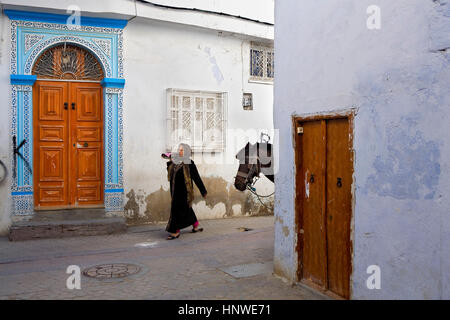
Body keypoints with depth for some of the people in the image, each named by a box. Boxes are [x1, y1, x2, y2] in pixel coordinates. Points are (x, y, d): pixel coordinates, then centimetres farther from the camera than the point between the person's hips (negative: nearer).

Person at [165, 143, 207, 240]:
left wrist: (203, 191, -7)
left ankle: (176, 232, 1)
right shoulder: (175, 161, 8)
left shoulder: (189, 164, -9)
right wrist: (170, 162, 3)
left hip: (184, 191, -7)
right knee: (186, 208, 16)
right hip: (175, 190, 7)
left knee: (178, 210, -7)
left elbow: (196, 178, -8)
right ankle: (195, 226, 31)